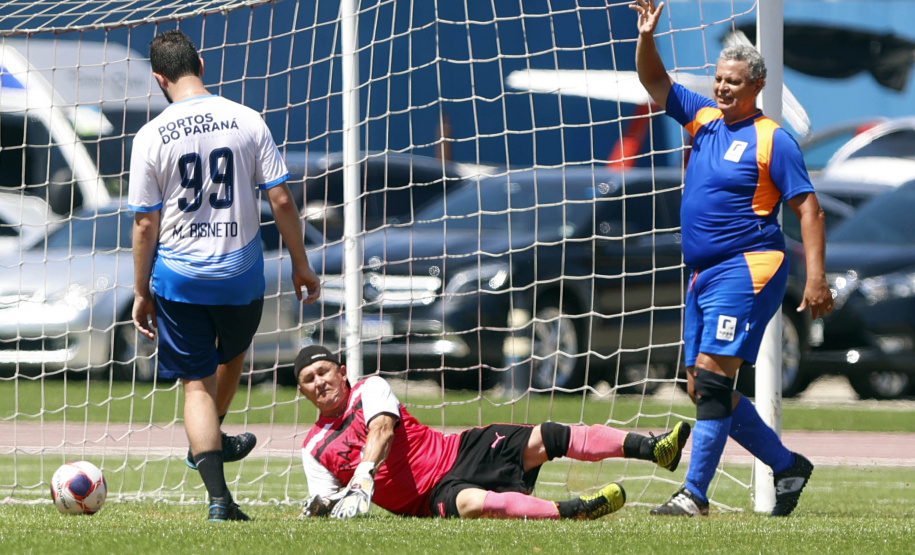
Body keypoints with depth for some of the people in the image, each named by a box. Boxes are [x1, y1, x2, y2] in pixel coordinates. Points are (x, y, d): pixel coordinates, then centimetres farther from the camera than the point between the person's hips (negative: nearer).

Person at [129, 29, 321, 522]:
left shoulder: (152, 137, -8)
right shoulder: (246, 121, -5)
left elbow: (145, 224, -5)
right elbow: (281, 199, -4)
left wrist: (141, 292, 5)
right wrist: (300, 263, 7)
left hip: (178, 277, -1)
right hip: (241, 273, 1)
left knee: (197, 384, 5)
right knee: (231, 355, 29)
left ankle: (218, 496, -7)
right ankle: (211, 443, 51)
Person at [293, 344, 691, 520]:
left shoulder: (369, 389, 6)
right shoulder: (314, 449, 8)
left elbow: (381, 430, -13)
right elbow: (325, 501, 6)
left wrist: (362, 478, -30)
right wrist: (322, 506, -20)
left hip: (456, 452, 3)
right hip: (433, 497, -3)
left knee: (542, 441, -15)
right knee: (469, 503, -39)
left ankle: (650, 447, -20)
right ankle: (570, 511, -54)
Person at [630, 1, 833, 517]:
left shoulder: (772, 140, -6)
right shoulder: (704, 118, 13)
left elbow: (809, 208, -8)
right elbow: (655, 81, 18)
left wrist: (817, 277, -16)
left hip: (747, 270, -8)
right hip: (705, 275, 8)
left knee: (712, 377, -16)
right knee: (704, 389, 9)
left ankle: (695, 494, -17)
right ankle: (788, 465, 22)